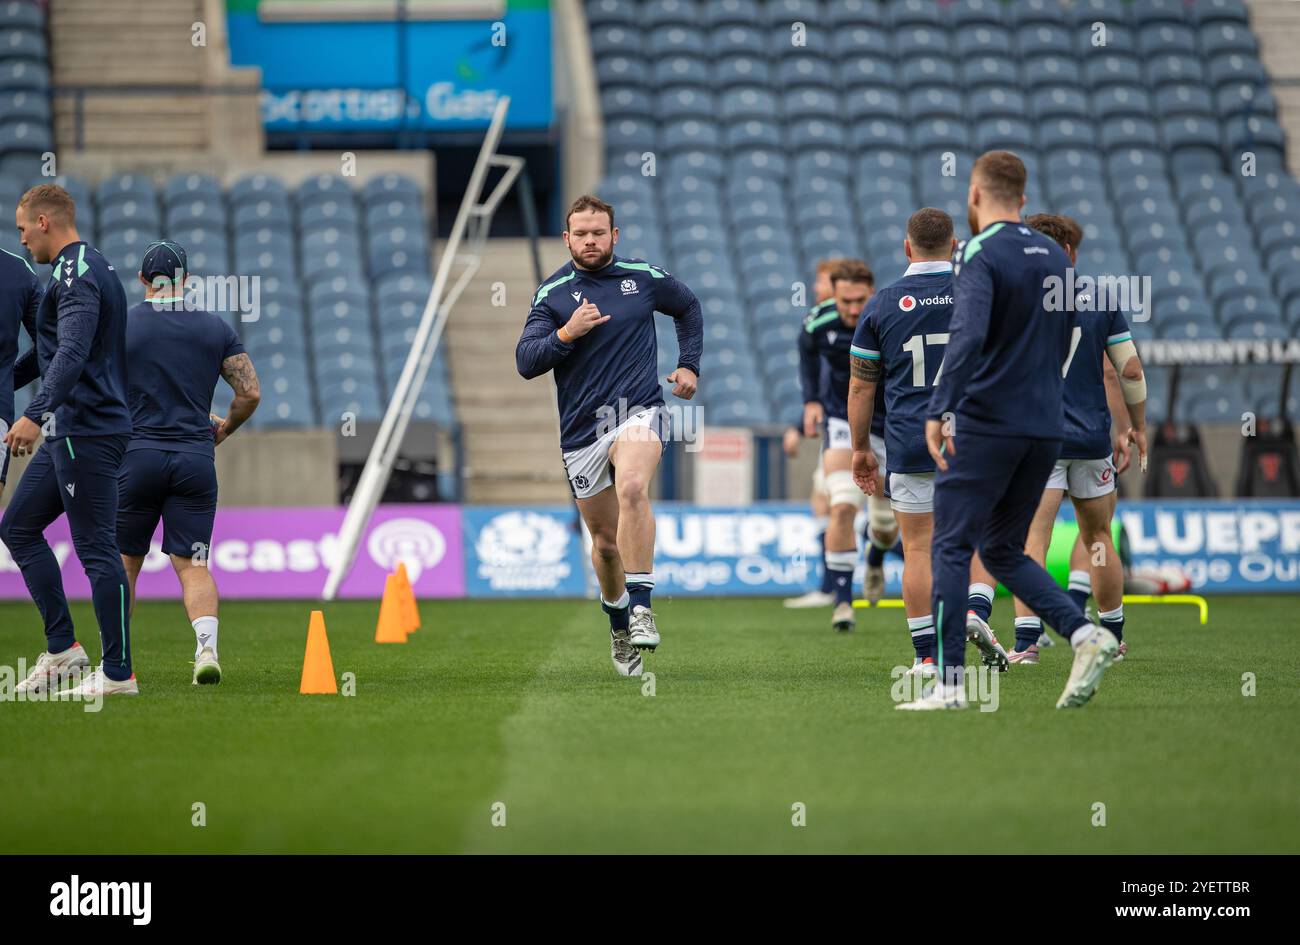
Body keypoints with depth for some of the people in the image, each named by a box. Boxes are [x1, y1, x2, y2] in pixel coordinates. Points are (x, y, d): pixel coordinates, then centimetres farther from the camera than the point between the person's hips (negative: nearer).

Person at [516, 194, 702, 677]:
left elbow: (689, 308, 24)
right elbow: (525, 362, -5)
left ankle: (640, 605, -32)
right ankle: (619, 623, 32)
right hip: (581, 428, 2)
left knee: (633, 488, -32)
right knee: (604, 538, 7)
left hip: (638, 410, -2)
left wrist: (689, 364, 13)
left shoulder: (645, 278, 4)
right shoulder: (553, 293, 1)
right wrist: (566, 334, -19)